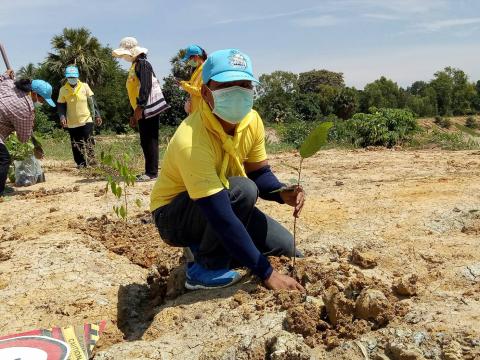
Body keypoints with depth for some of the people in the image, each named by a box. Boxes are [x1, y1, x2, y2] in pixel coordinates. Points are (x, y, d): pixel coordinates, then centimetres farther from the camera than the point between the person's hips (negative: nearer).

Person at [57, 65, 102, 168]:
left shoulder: (84, 86, 0)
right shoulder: (63, 90, 1)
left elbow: (92, 102, 3)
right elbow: (61, 105, 4)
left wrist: (97, 115, -1)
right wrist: (62, 117, -12)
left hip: (86, 120, -1)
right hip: (72, 124, 1)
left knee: (89, 142, -5)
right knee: (76, 146, 6)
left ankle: (91, 159, 2)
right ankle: (81, 163, 14)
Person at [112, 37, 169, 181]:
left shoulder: (142, 64, -11)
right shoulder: (135, 65, 20)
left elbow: (145, 88, -21)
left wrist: (139, 110, -24)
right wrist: (135, 114, 21)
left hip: (149, 108, -10)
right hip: (143, 110, 10)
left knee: (150, 141, -7)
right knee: (145, 142, 11)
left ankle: (152, 172, -4)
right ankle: (149, 171, 17)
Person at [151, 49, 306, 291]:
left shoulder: (252, 121, -11)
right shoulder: (191, 141, -35)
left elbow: (259, 173, 0)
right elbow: (222, 218, -38)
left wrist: (282, 193, -24)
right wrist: (266, 273, -37)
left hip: (223, 203, 7)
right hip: (173, 216, -7)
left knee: (283, 245, -5)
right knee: (243, 190, -33)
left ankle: (205, 245, 12)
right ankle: (205, 269, -14)